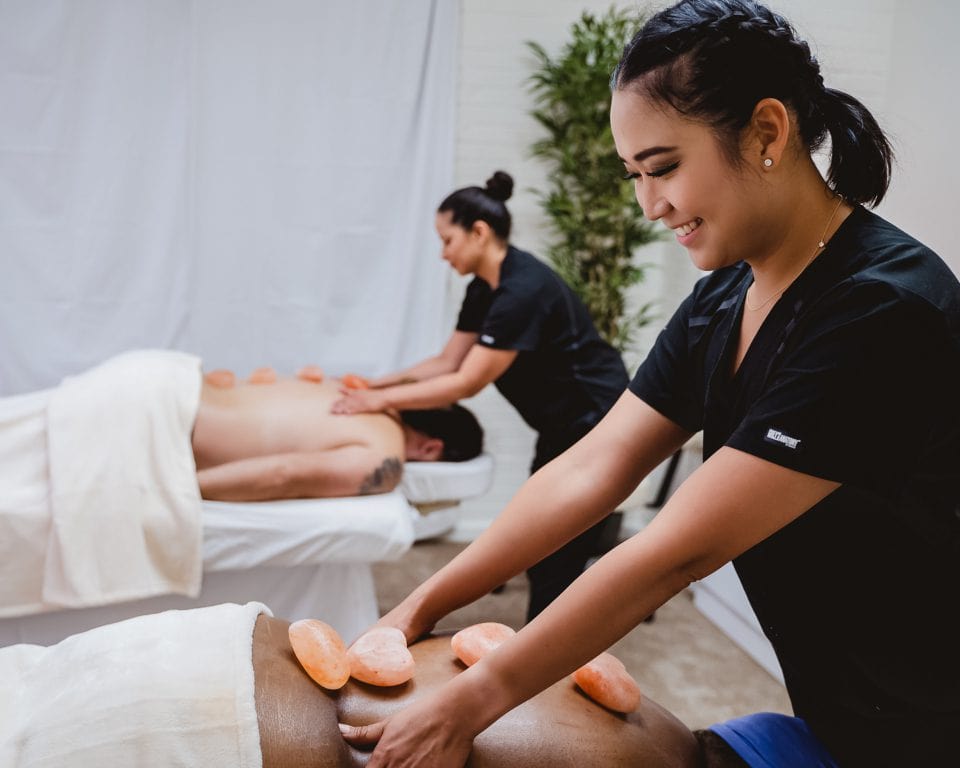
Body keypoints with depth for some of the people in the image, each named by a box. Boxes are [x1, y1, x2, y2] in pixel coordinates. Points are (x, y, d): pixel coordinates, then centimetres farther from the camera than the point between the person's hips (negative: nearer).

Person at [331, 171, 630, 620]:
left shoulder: (523, 290, -27)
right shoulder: (483, 289, 3)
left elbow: (466, 384, -26)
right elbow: (447, 362, 7)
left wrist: (382, 400, -22)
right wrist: (377, 385, -2)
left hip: (599, 427, -10)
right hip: (565, 427, 10)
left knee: (555, 564, -3)